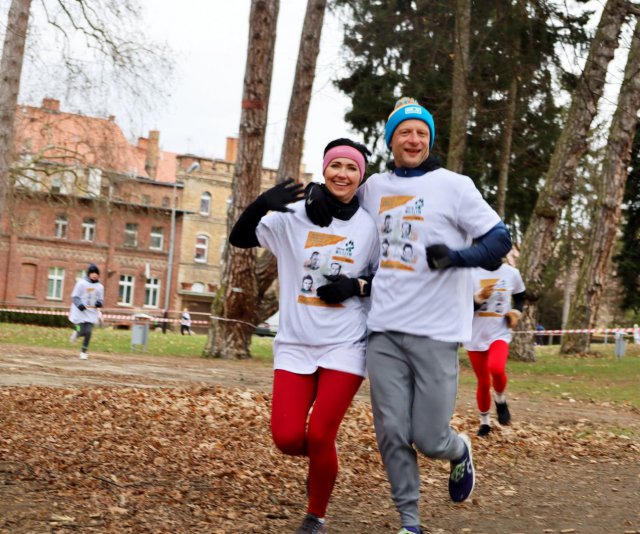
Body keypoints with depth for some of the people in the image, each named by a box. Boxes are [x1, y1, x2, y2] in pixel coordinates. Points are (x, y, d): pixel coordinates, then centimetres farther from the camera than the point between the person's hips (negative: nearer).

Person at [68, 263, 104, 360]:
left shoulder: (100, 287, 6)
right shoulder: (81, 283, -4)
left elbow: (101, 300, 11)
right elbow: (74, 297, -5)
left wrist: (99, 303, -13)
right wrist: (79, 304, -23)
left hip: (91, 313, 3)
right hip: (80, 312, -3)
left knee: (88, 332, -8)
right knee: (82, 332, -6)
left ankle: (83, 351, 8)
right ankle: (76, 333, 33)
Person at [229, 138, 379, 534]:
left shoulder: (370, 226, -1)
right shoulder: (294, 216, 0)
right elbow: (239, 238, -1)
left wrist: (357, 286, -11)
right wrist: (263, 203, -20)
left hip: (345, 346, -1)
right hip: (295, 345, 2)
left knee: (319, 436, -7)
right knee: (288, 438, -6)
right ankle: (322, 460, 31)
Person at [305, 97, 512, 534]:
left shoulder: (453, 185, 0)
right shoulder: (373, 187, 12)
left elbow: (500, 240, -3)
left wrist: (455, 257, -20)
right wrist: (320, 198, 7)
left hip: (436, 332, -3)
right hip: (384, 330, 4)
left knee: (429, 439, -2)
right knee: (392, 434, 2)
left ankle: (459, 452, 34)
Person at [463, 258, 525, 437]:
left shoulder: (512, 273, -1)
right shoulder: (471, 272, -8)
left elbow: (520, 296, 19)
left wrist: (516, 312, 0)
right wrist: (478, 298, -26)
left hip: (499, 334, 0)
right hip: (475, 336, 0)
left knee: (497, 368, -30)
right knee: (483, 382, 9)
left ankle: (500, 400, 1)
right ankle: (484, 421, 33)